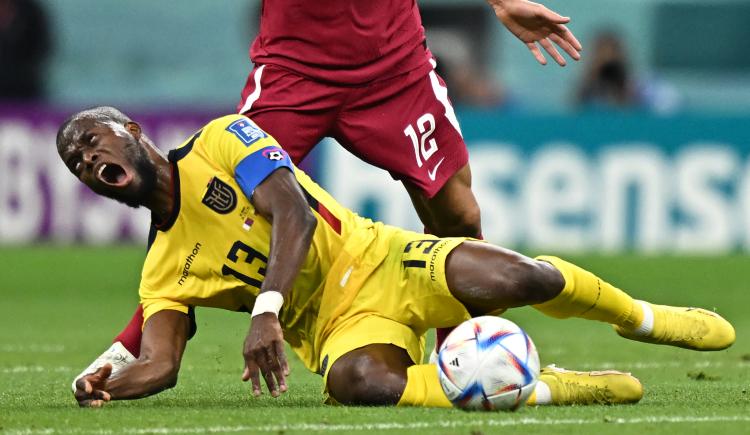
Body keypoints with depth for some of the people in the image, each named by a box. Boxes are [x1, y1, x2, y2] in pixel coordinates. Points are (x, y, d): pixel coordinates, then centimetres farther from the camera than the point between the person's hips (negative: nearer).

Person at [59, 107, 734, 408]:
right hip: (337, 328, 2)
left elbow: (295, 214, -14)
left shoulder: (219, 142, 0)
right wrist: (106, 387, -21)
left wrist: (267, 310, -29)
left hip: (378, 262, -2)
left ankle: (642, 317, 2)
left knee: (507, 277, -31)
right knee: (358, 381, -37)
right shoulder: (163, 277, 12)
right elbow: (159, 365, 4)